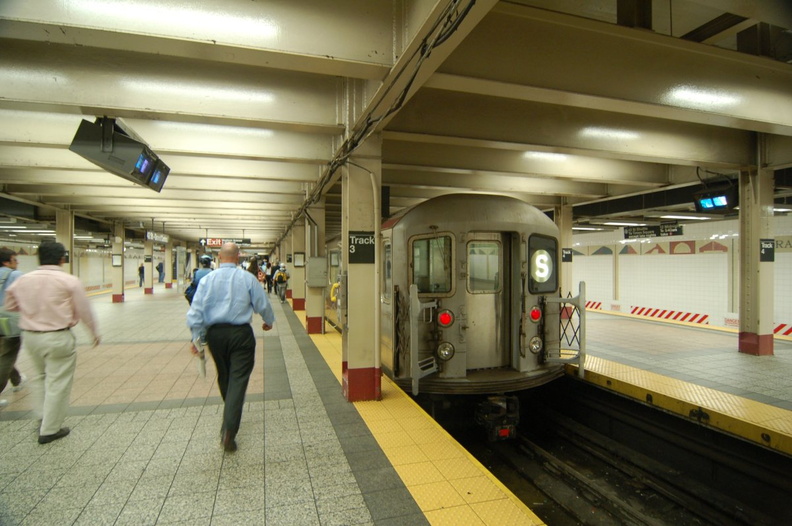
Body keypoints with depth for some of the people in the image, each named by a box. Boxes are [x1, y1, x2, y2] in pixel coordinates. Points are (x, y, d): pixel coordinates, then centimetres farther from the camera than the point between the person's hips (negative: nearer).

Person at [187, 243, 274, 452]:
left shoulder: (207, 279, 1)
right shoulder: (247, 278, -5)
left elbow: (196, 311, -2)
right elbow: (263, 304, 2)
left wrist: (197, 337, 4)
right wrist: (268, 321, 20)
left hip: (215, 334, 4)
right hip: (240, 333, -3)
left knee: (223, 377, 22)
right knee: (238, 379, -2)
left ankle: (229, 418, 41)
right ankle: (229, 430, -11)